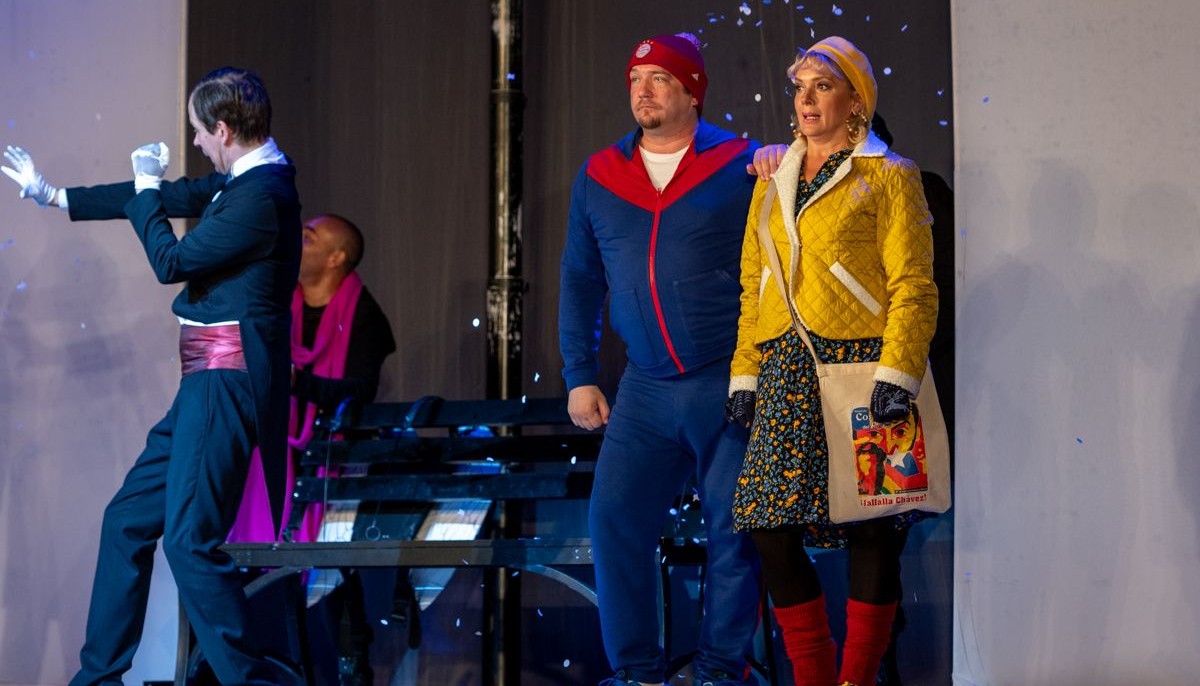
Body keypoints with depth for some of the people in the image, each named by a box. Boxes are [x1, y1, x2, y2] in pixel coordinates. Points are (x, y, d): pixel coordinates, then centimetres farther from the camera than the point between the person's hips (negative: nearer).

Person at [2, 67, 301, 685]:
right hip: (207, 382, 10)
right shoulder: (241, 180, 13)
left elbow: (172, 261, -14)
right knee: (128, 520, 14)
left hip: (227, 381, -10)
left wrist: (145, 188, 1)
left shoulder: (261, 194, -17)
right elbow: (176, 197, 25)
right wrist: (53, 196, 32)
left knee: (190, 538, -12)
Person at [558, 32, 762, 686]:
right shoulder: (599, 176, 9)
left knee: (733, 532, 1)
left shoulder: (743, 166, -2)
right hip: (646, 389, 3)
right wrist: (578, 375, 11)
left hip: (731, 386, -3)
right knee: (614, 520, -3)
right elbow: (580, 281, 16)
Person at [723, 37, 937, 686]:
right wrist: (744, 376, 12)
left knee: (871, 534, -2)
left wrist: (896, 377, -15)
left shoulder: (888, 177, 2)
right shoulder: (773, 183, 19)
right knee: (771, 530, -3)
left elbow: (913, 286, -5)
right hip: (789, 375, 5)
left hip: (858, 366, -5)